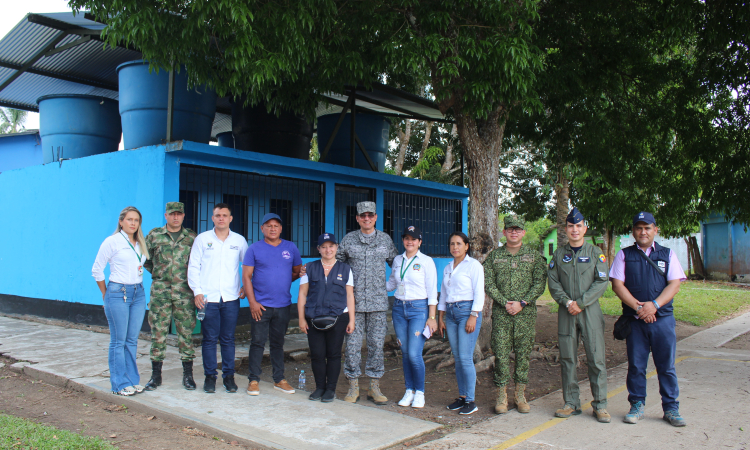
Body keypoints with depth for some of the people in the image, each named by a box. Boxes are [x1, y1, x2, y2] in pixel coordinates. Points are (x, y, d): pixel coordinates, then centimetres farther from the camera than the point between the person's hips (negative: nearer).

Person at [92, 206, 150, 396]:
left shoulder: (141, 244, 11)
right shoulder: (112, 241, -5)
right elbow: (97, 269, -2)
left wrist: (137, 286, 10)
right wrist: (105, 293, 3)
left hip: (138, 293, 5)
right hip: (118, 294, -5)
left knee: (132, 340, 10)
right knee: (118, 341, 1)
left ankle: (132, 380, 18)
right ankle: (120, 384, 9)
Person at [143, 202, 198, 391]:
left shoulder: (191, 237, 6)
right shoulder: (154, 235, 6)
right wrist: (157, 273, 9)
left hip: (184, 292, 0)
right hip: (160, 291, 0)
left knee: (186, 333, 3)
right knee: (158, 333, 3)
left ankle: (188, 375, 13)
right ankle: (156, 375, 15)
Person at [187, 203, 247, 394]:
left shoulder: (239, 241, 8)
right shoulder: (202, 239, 5)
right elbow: (193, 267, 4)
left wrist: (245, 286, 8)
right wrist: (197, 291, -3)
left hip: (231, 298, 1)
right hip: (208, 298, -1)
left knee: (228, 339, 5)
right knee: (209, 338, 2)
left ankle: (229, 375, 15)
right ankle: (210, 376, 13)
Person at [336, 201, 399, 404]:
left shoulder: (385, 239, 8)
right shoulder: (349, 239, 5)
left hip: (378, 301, 1)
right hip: (354, 301, -1)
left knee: (377, 343, 4)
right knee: (352, 343, 1)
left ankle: (374, 387, 15)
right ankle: (353, 387, 13)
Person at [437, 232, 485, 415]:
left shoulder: (473, 265, -2)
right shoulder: (447, 268, 17)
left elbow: (479, 293, -8)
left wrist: (473, 317, -15)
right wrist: (440, 318, 15)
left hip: (467, 310, -6)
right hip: (450, 312, 6)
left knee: (465, 357, -10)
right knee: (457, 358, 7)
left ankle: (470, 401, -1)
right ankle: (462, 396, 15)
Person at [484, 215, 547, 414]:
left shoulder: (534, 256, 6)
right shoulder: (494, 256, 7)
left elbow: (539, 284, -1)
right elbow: (488, 284, 1)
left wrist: (522, 303, -12)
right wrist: (505, 303, -11)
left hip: (526, 312, 0)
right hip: (501, 313, 0)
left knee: (523, 353, 5)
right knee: (501, 353, 0)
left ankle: (521, 396, 18)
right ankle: (501, 396, 11)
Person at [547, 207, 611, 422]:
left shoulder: (596, 253, 4)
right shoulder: (559, 254, 10)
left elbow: (602, 282, -4)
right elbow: (552, 281, 5)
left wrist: (581, 303, -12)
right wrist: (567, 302, -10)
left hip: (590, 310, -2)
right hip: (566, 312, 2)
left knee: (596, 358, -3)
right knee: (567, 358, 5)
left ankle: (600, 405, 7)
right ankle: (571, 403, 14)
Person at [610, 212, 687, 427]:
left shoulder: (668, 254, 10)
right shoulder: (624, 255, 8)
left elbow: (674, 284, 1)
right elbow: (617, 284, 0)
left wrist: (654, 305, -13)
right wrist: (639, 307, -11)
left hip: (663, 318, 0)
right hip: (634, 320, 0)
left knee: (666, 365, 4)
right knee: (636, 365, 5)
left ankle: (671, 408, 15)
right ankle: (637, 406, 17)